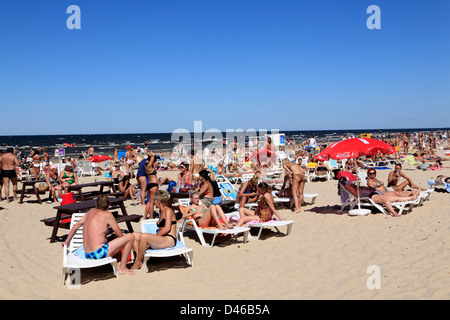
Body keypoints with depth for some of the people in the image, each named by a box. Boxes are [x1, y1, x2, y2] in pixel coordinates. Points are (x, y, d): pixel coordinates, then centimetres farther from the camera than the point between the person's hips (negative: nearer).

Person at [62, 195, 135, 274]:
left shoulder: (90, 212, 13)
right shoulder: (107, 214, -7)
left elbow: (76, 226, 22)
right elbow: (119, 234, -2)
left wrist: (67, 242, 35)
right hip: (100, 253, -8)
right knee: (130, 236, -2)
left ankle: (119, 264, 17)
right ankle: (123, 268, 2)